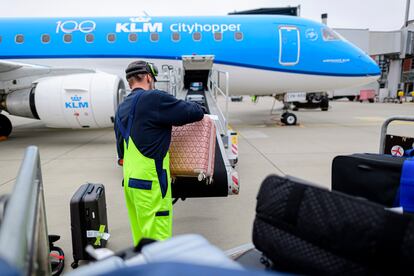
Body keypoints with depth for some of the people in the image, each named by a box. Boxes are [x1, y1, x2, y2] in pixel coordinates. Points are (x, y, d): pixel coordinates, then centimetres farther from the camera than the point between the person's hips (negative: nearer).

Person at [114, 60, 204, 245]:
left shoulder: (121, 109, 13)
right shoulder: (153, 98, -13)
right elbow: (195, 113, -10)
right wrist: (198, 110, 12)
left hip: (129, 180, 9)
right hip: (151, 182, -8)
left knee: (141, 236, 18)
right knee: (158, 236, 0)